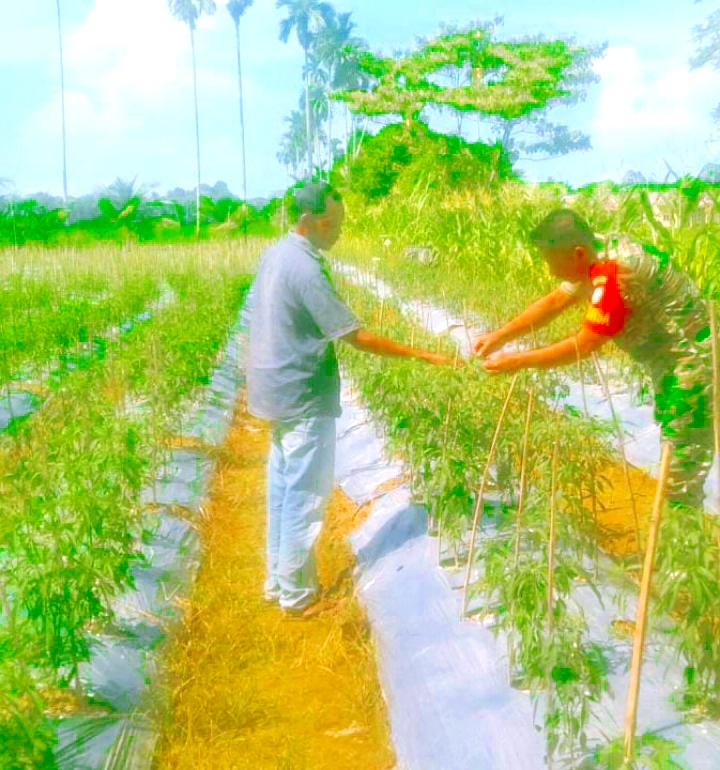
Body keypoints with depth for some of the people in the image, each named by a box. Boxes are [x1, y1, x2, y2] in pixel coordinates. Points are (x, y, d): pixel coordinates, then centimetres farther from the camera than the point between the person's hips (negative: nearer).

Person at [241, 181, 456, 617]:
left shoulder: (276, 254, 8)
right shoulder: (307, 268, -21)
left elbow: (253, 317, 15)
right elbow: (356, 336, -21)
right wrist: (422, 355, -16)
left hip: (277, 392, 10)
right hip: (305, 397, -10)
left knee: (283, 489, 17)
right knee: (306, 496, 3)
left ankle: (278, 580, 30)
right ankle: (296, 593, 17)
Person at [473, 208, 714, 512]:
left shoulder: (612, 279, -30)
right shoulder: (597, 263, 0)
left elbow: (583, 345, -26)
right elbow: (554, 302, 5)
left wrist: (516, 361, -19)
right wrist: (499, 336, -2)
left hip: (694, 359, -10)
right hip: (669, 359, 11)